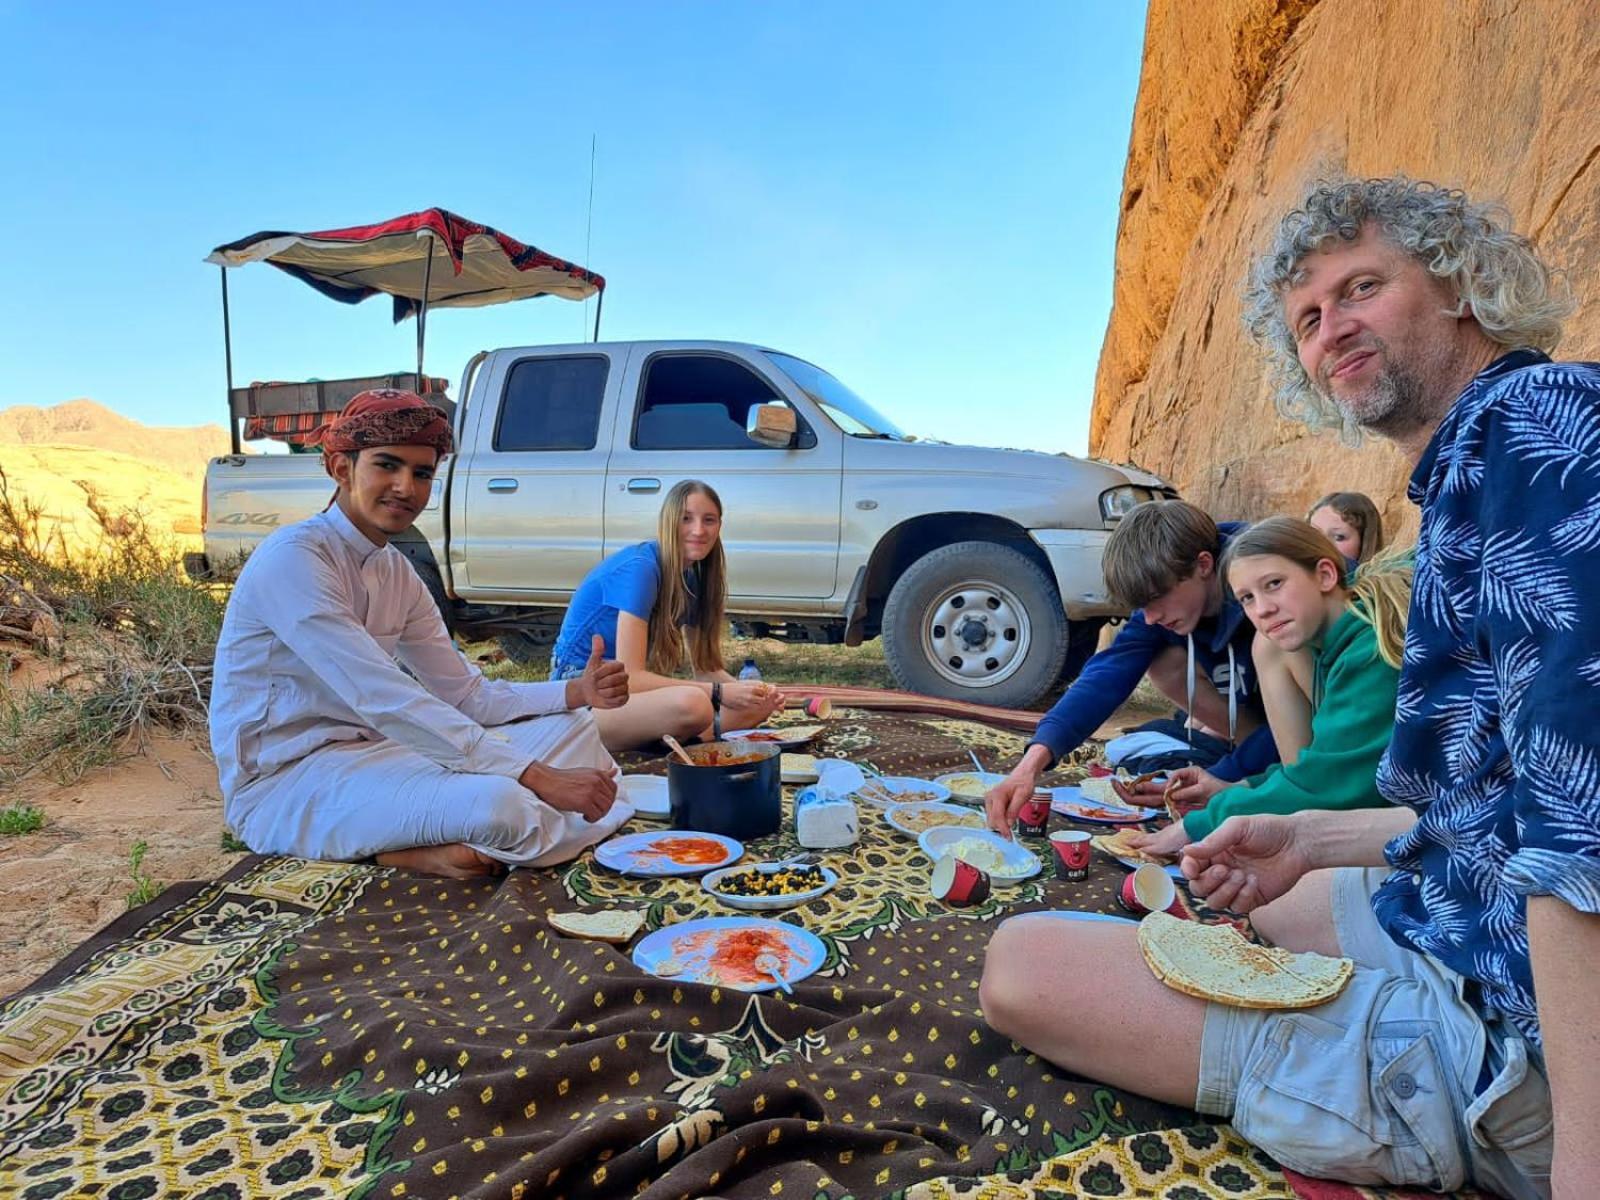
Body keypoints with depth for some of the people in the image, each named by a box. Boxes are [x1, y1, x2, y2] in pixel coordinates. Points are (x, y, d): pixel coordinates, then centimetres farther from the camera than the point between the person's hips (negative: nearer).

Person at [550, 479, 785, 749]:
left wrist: (744, 688, -14)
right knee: (691, 702, -37)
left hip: (634, 688, 8)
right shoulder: (640, 568, -21)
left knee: (762, 702, -5)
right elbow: (629, 677, -26)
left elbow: (705, 666, 7)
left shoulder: (691, 578, 5)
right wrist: (721, 692, -30)